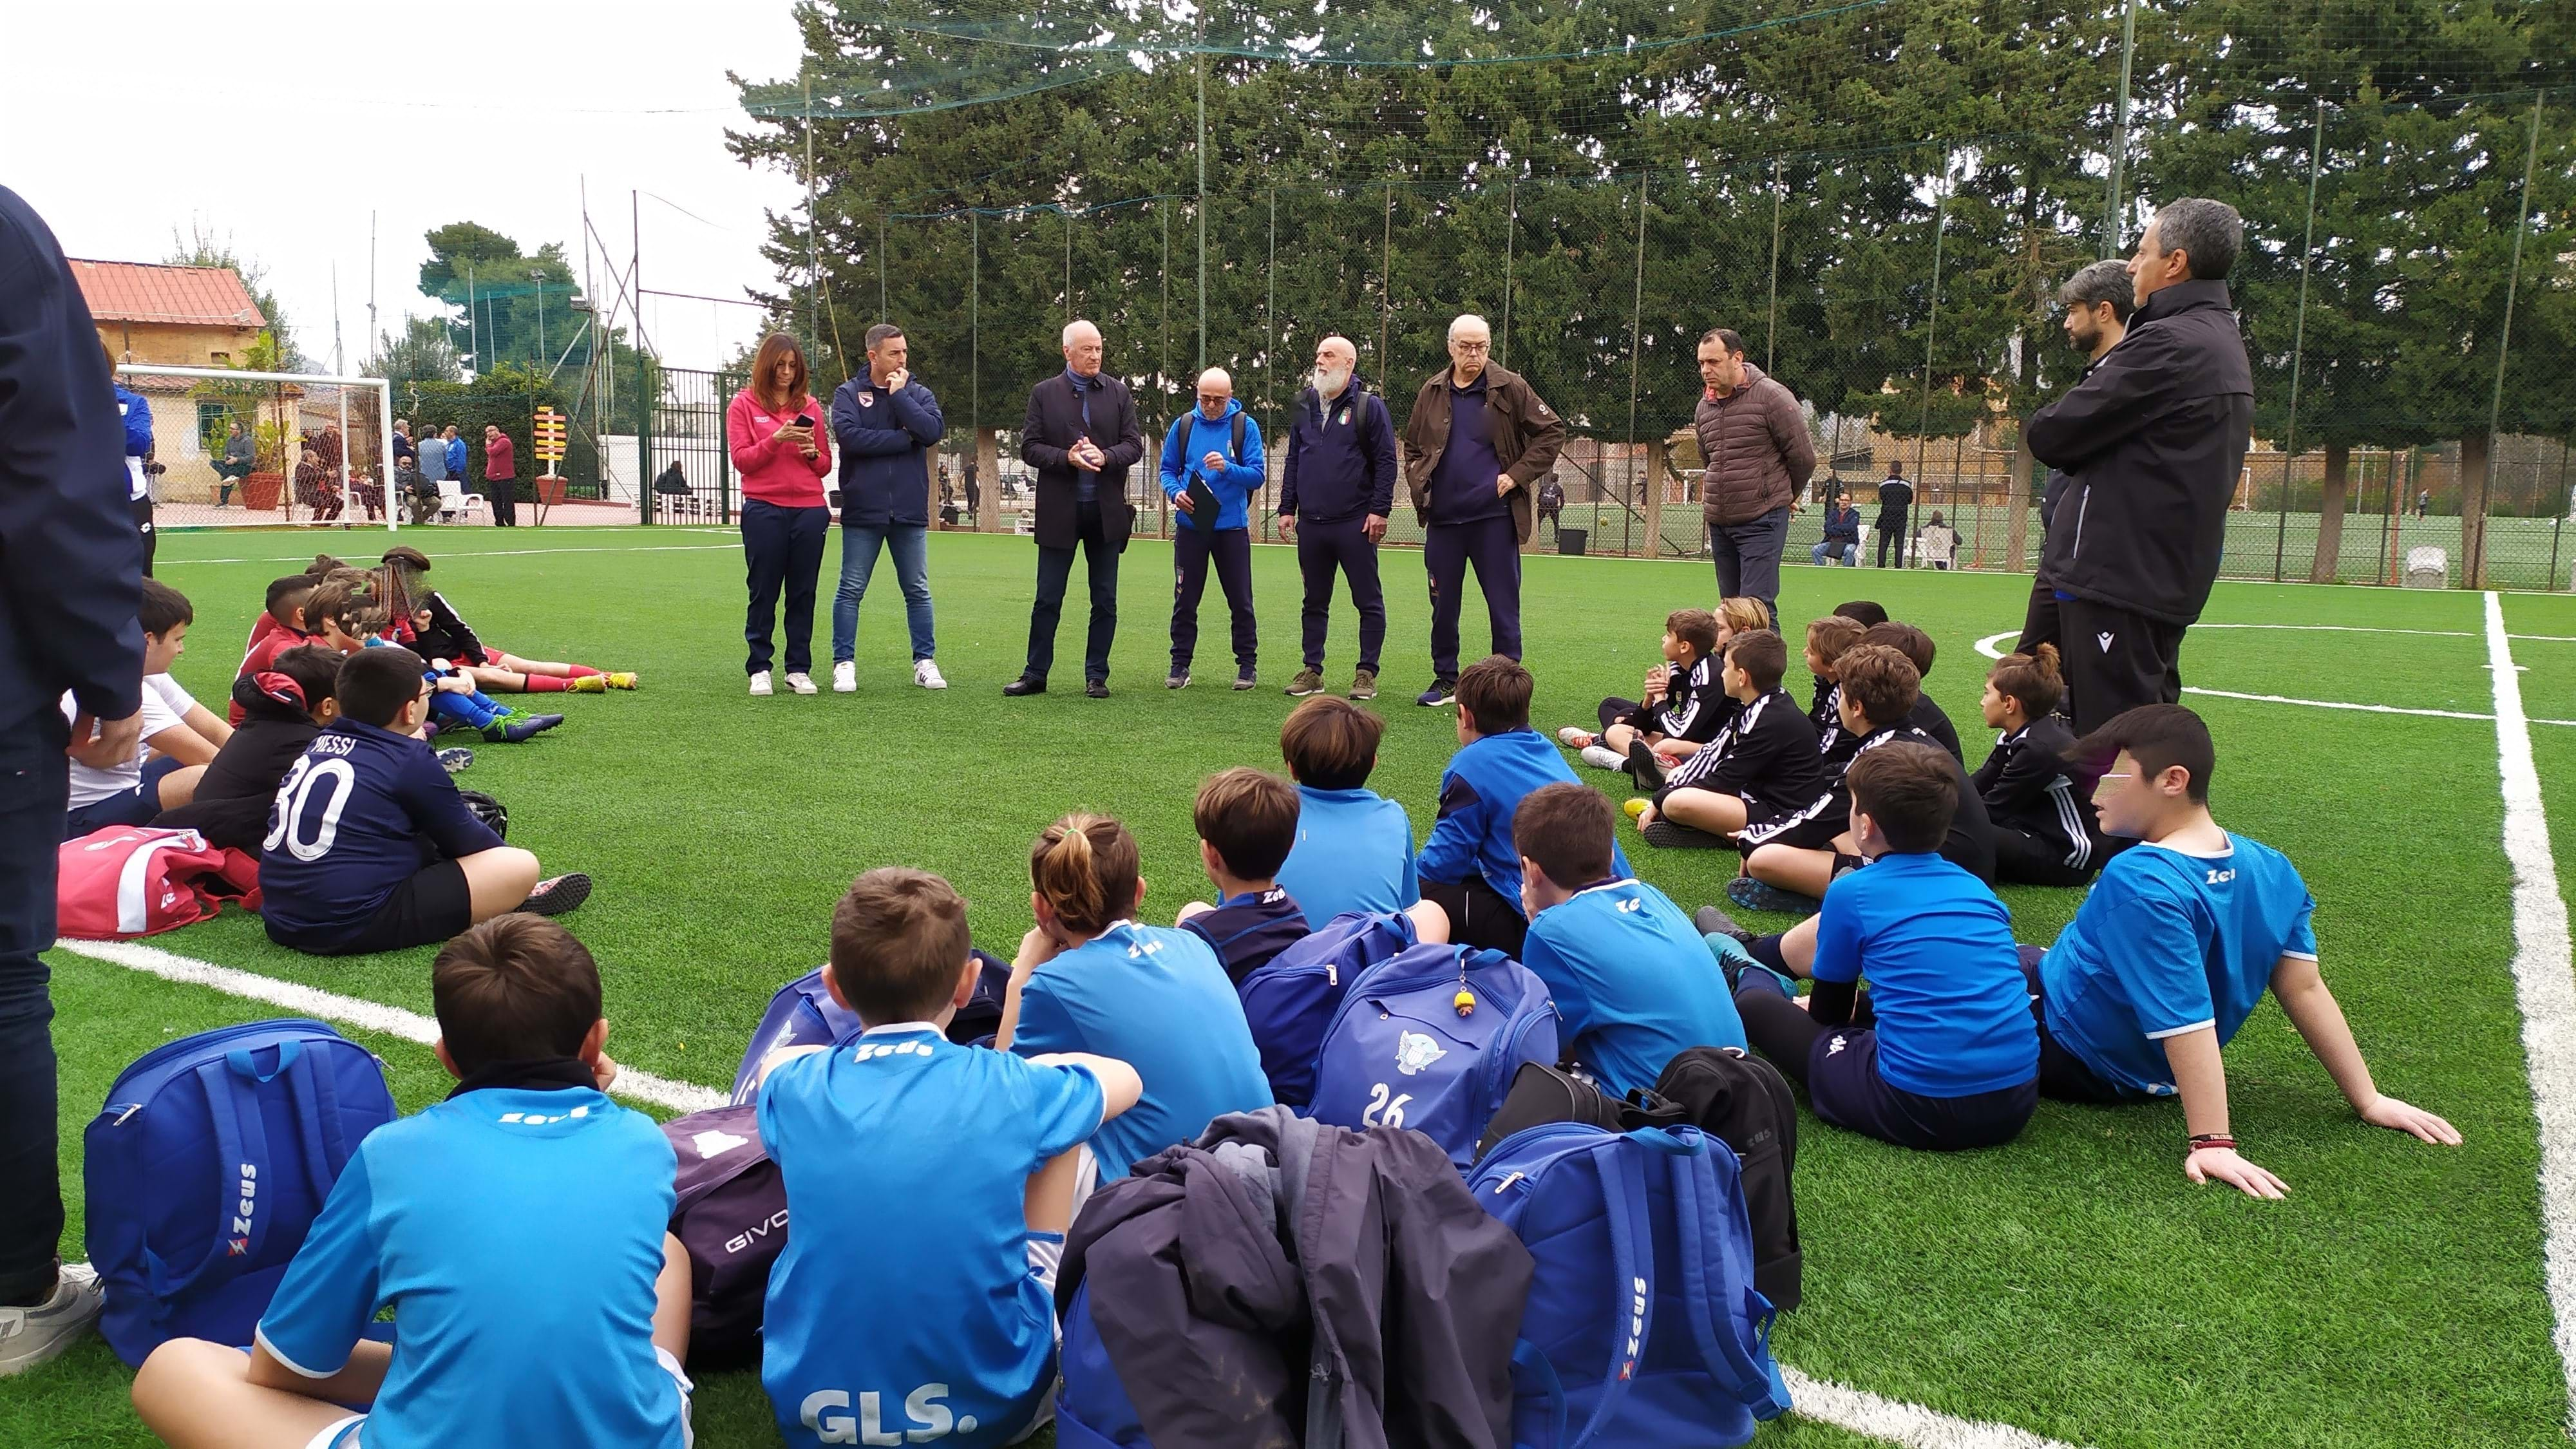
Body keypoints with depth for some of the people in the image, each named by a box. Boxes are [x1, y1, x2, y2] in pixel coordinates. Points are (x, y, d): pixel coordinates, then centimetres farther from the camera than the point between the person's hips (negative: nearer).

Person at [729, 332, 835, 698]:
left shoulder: (809, 406, 14)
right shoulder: (744, 404, 5)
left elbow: (825, 465, 16)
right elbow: (741, 460, -3)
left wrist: (813, 452, -6)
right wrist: (776, 440, -16)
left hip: (809, 511, 3)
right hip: (764, 510, -3)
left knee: (803, 593, 4)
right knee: (764, 592, 1)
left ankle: (799, 669, 11)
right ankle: (759, 669, 7)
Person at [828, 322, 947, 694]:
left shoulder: (918, 394, 8)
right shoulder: (848, 394, 2)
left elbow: (933, 431, -11)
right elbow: (849, 436, -15)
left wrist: (899, 395, -9)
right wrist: (904, 439, -11)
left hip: (910, 510, 2)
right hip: (863, 510, -2)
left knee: (918, 590, 7)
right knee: (851, 590, 3)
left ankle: (925, 662, 16)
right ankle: (844, 663, 11)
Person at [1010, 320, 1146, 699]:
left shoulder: (1118, 392, 6)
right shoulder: (1044, 393, 3)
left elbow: (1134, 445, 3)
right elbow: (1029, 448, -1)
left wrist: (1105, 456, -16)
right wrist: (1066, 457, -17)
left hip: (1106, 510, 2)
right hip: (1059, 511, -1)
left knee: (1105, 601, 5)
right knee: (1047, 599, 3)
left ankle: (1096, 676, 14)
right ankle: (1035, 674, 12)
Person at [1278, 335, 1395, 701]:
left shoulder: (1369, 406, -2)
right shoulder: (1304, 407, 14)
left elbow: (1386, 461, -5)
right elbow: (1292, 462, 18)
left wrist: (1380, 510, -12)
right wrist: (1287, 508, 11)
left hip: (1355, 523, -5)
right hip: (1311, 523, 5)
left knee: (1369, 601, 0)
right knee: (1315, 602, 11)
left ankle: (1367, 673, 7)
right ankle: (1312, 670, 18)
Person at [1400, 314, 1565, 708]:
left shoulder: (1509, 388, -2)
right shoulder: (1432, 391, 8)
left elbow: (1552, 431, 1)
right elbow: (1412, 445, 22)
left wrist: (1517, 475, -6)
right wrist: (1420, 484, 7)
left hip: (1494, 516, -3)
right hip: (1442, 517, 4)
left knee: (1503, 605, 0)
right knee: (1443, 604, 10)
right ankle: (1445, 679, 22)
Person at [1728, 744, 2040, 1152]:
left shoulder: (1851, 894, -4)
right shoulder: (1976, 887, 11)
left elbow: (1828, 1010, 10)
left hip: (1918, 1112, -6)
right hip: (2016, 1103, 6)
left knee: (1755, 1004, 11)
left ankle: (1748, 971, 43)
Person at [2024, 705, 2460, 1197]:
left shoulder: (2139, 884, -33)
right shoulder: (2271, 870, -8)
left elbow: (2188, 1017, -36)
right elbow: (2305, 989, -7)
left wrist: (2212, 1143, -34)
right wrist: (2368, 1100, 0)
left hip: (2072, 1058, -8)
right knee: (2029, 960, 29)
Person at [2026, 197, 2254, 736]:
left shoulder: (2168, 343, -15)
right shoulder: (2226, 345, 19)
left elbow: (2052, 435, -15)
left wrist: (2045, 424, 5)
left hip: (2116, 576, -10)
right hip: (2167, 582, 10)